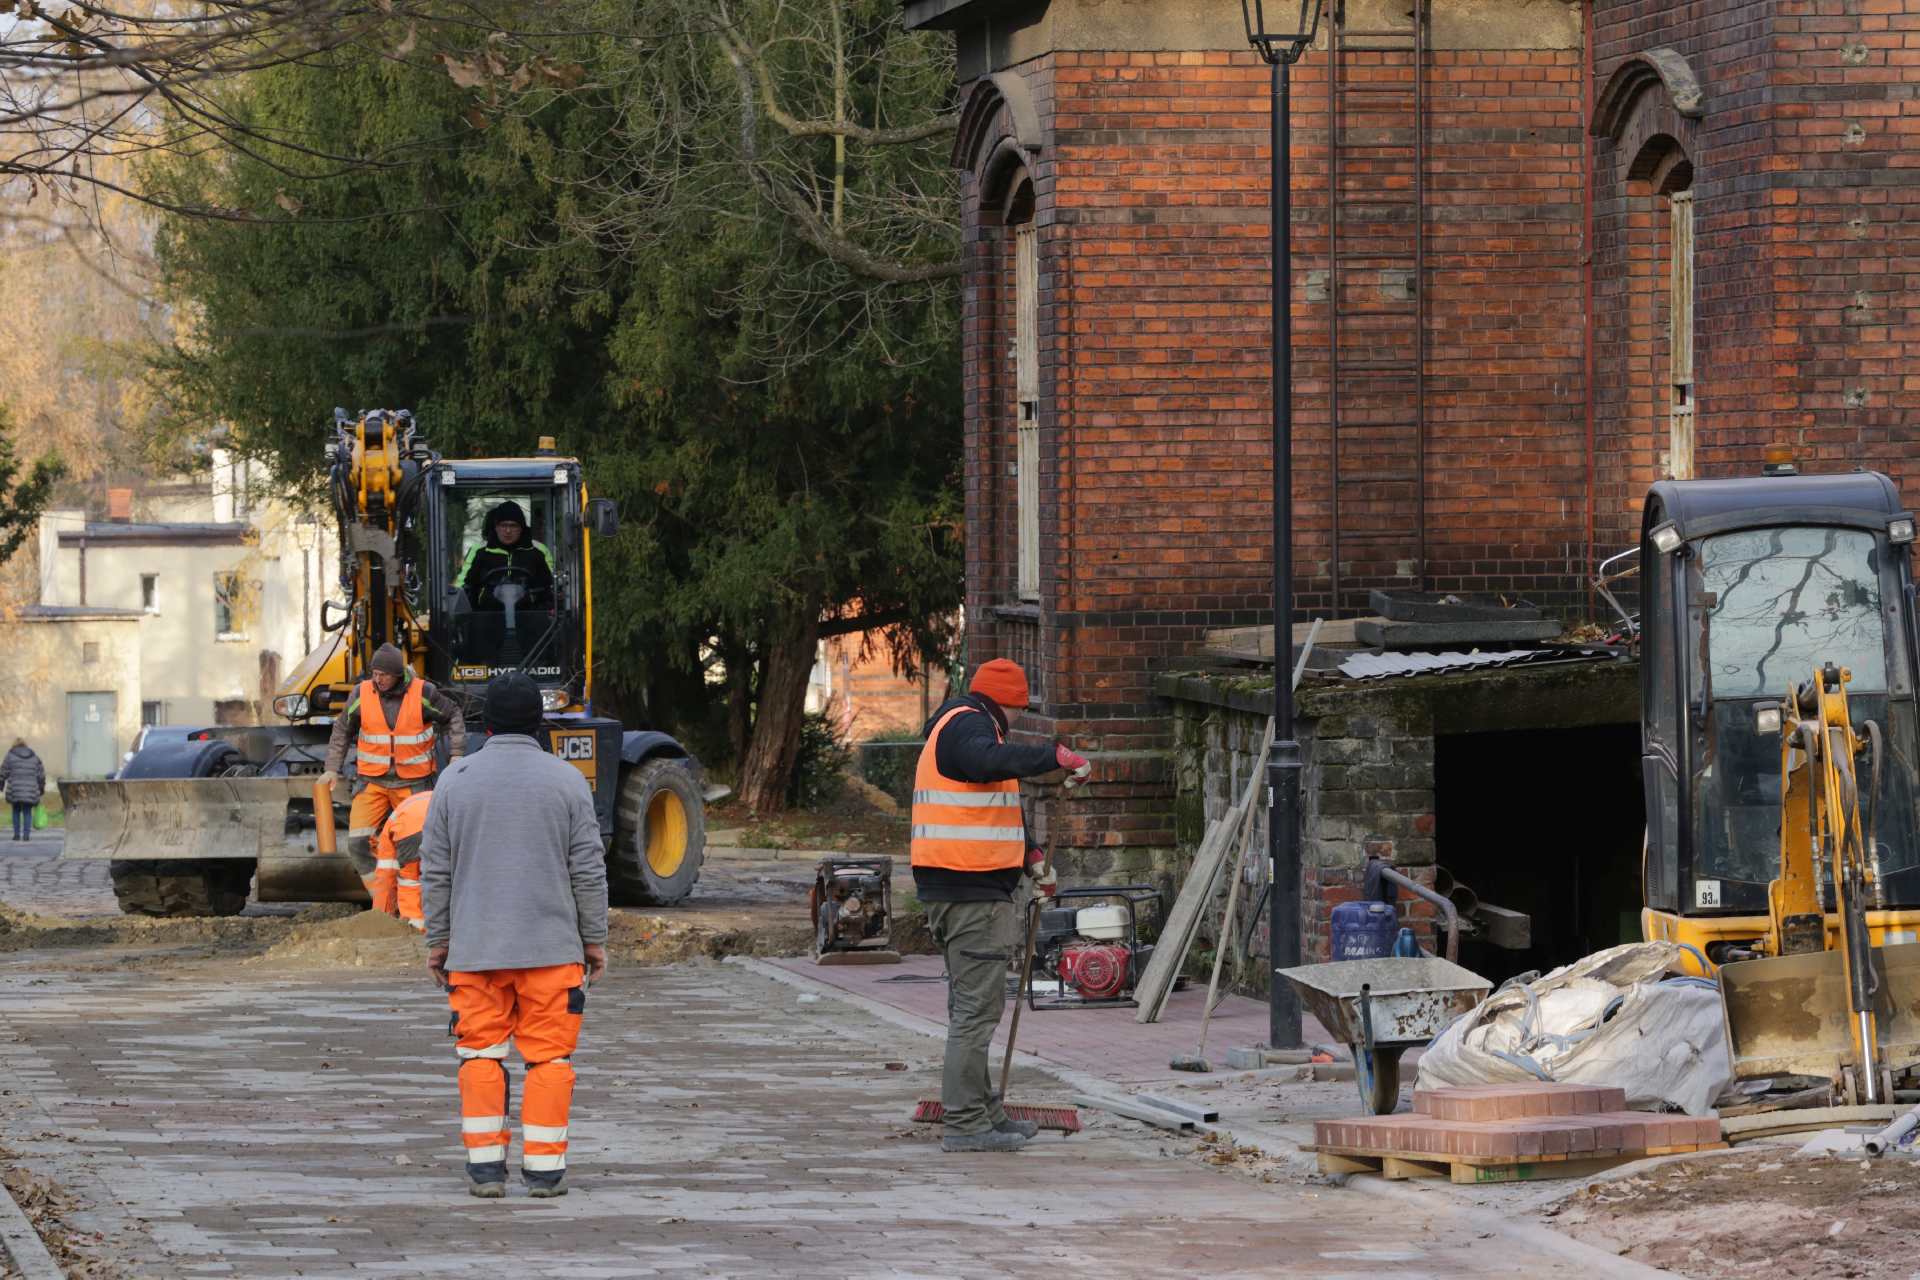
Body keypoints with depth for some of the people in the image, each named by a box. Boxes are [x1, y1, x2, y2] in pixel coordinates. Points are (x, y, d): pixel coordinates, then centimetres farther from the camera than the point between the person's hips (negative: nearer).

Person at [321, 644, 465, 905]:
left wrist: (456, 754, -3)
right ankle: (383, 902, -4)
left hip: (412, 782, -1)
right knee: (359, 843, -12)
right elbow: (342, 731, 8)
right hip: (372, 781, 1)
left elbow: (453, 716, 6)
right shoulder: (363, 693, -5)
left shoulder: (423, 693, -10)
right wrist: (332, 769, 4)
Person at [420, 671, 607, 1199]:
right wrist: (594, 938, 7)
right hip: (552, 948, -1)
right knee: (548, 1057, 3)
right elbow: (589, 870, 0)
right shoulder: (566, 780, 0)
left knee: (481, 1054, 7)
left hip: (474, 951, 1)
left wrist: (437, 940, 12)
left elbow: (436, 872, 4)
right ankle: (544, 1170, 1)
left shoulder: (455, 781, 3)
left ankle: (485, 1165, 4)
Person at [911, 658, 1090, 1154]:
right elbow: (991, 761, -35)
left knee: (970, 1004, 20)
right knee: (978, 1006, -10)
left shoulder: (952, 727, 24)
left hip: (951, 889, 11)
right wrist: (1058, 756, -40)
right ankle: (965, 1124, -11)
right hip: (974, 891, -11)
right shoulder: (968, 725, -10)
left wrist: (1030, 854, 44)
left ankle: (984, 1111, 30)